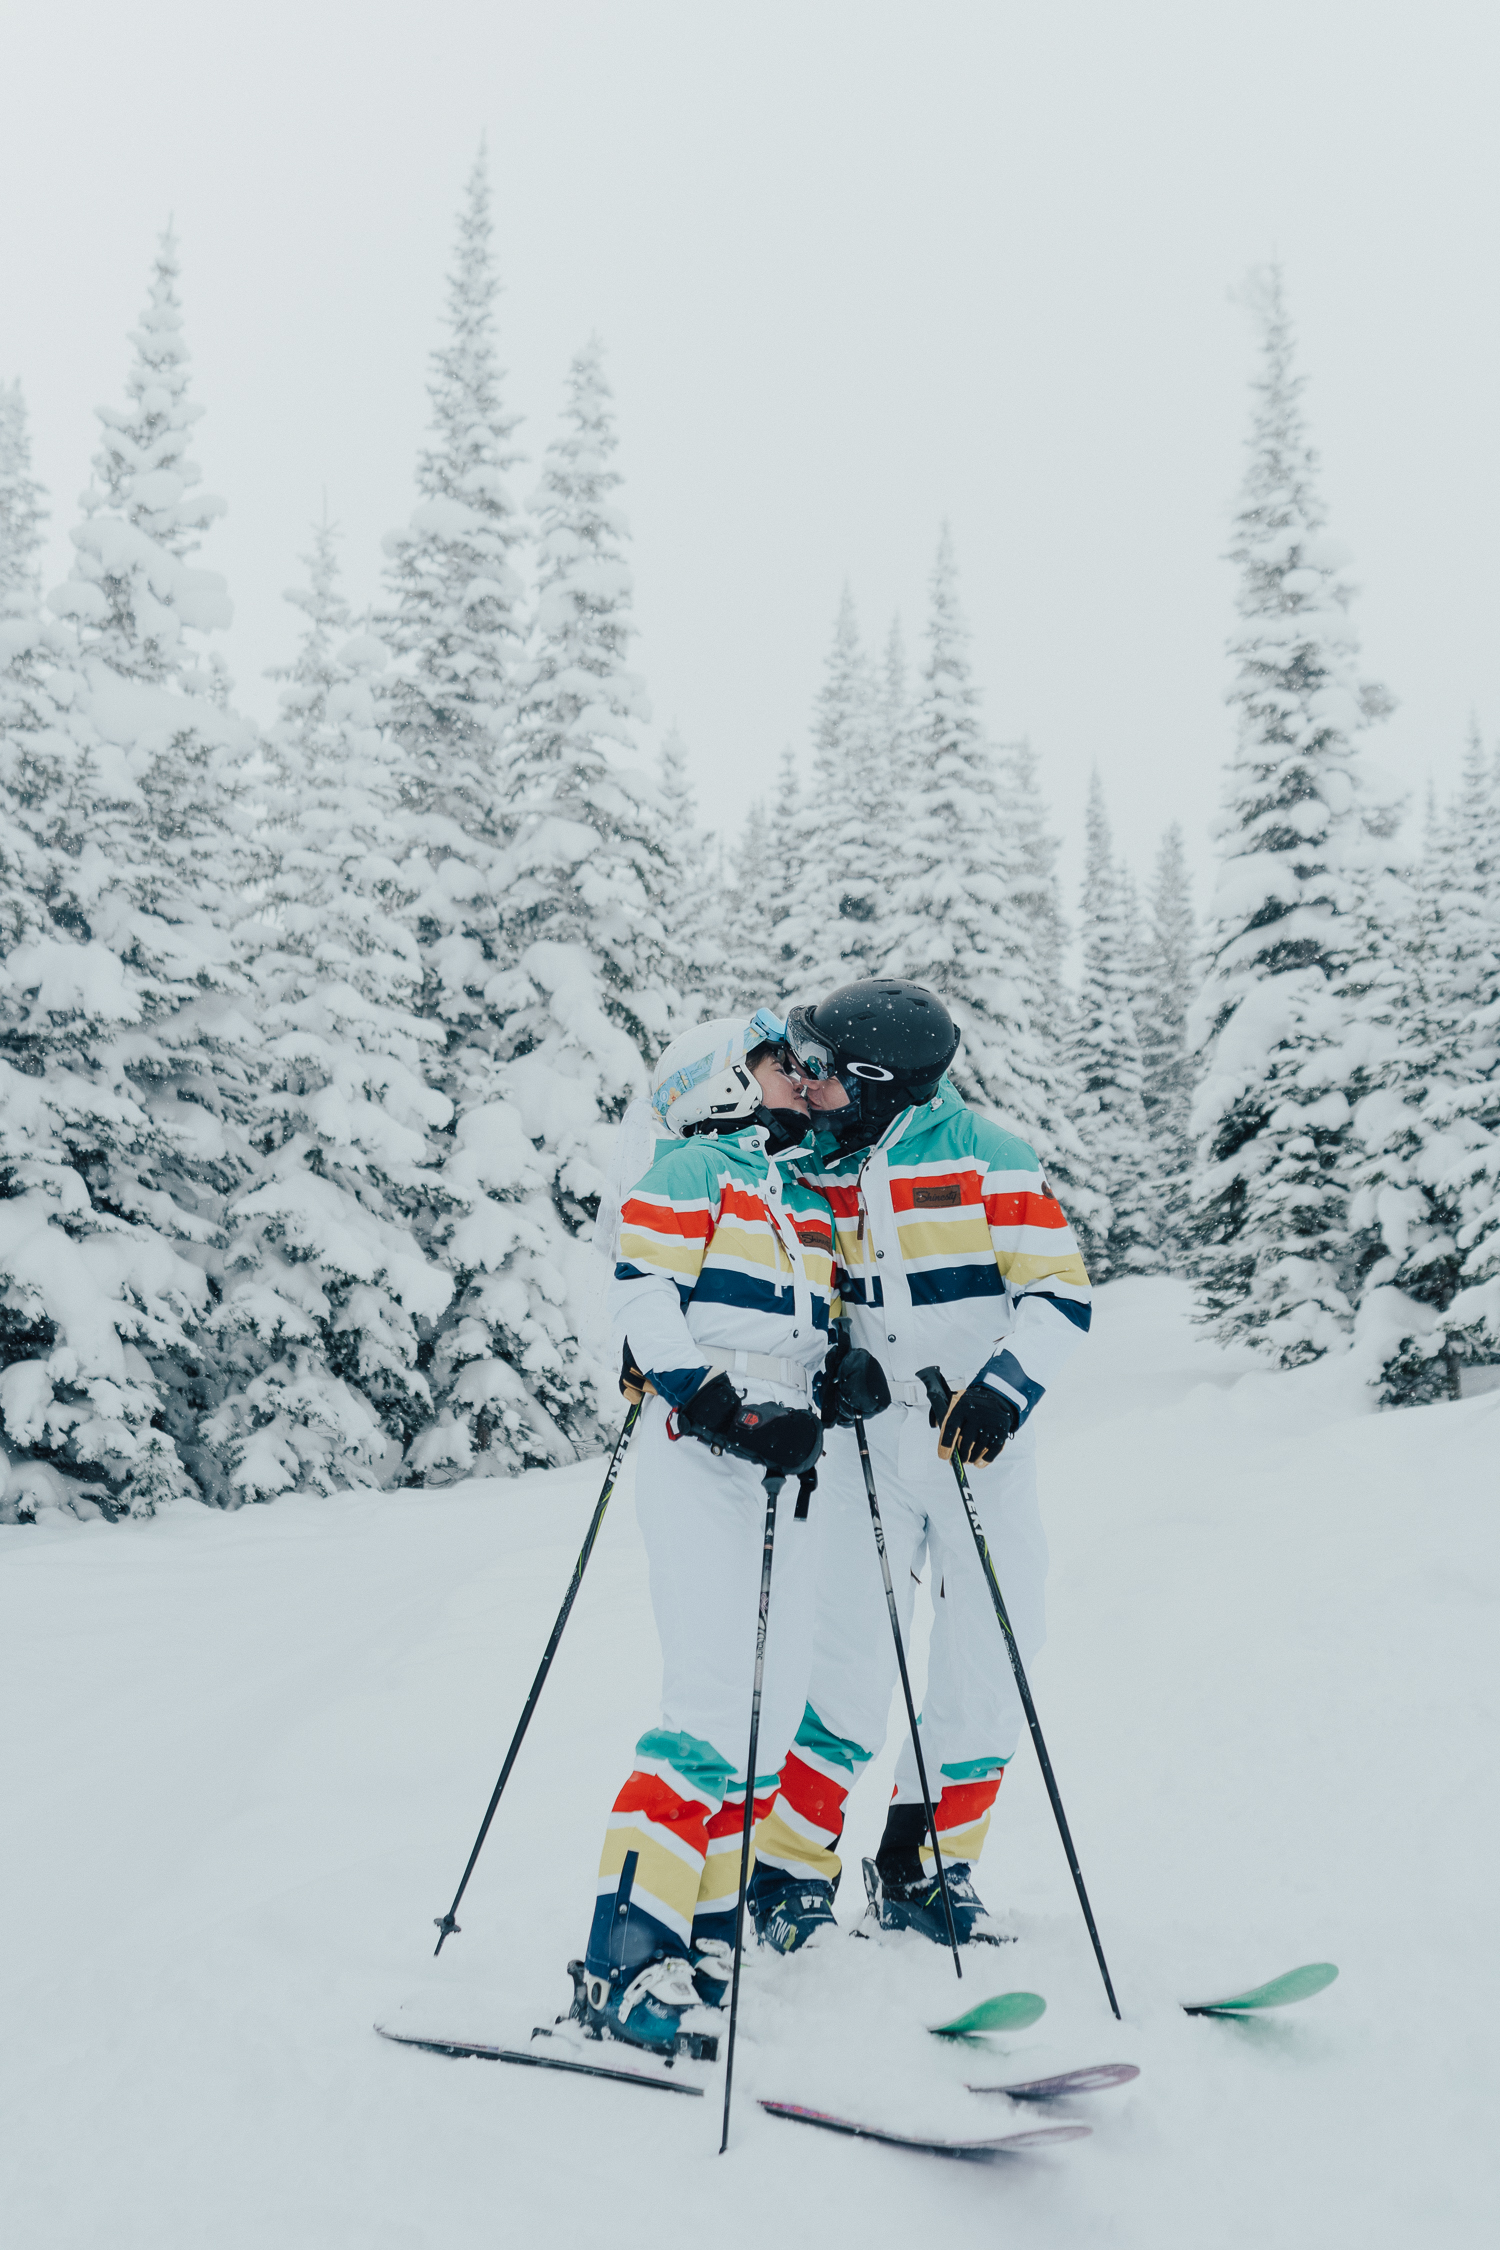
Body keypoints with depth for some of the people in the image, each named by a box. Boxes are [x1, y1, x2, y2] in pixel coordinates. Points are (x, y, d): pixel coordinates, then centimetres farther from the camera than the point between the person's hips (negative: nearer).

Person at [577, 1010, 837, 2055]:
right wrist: (722, 1408, -20)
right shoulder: (690, 1172, 0)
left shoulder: (810, 1198, 23)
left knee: (776, 1708, 5)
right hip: (698, 1456, -8)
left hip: (784, 1467, 8)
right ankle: (627, 1962, -11)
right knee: (715, 1705, -16)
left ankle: (703, 1939, 15)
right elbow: (642, 1300, -10)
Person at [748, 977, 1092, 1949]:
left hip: (985, 1443, -1)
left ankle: (925, 1869, 24)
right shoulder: (816, 1163, 3)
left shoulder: (988, 1155, -8)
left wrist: (1005, 1386, -24)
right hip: (870, 1441, 1)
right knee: (854, 1666, -5)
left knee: (990, 1661, 5)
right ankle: (791, 1870, 12)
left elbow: (1061, 1292, -9)